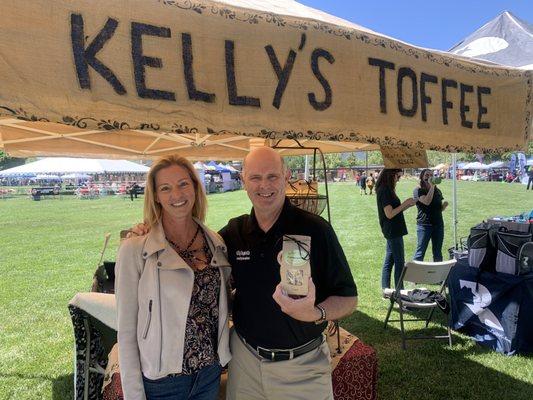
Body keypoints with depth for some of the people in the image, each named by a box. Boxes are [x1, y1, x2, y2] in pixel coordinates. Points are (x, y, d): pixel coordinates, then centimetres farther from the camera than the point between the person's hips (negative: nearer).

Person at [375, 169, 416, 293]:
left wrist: (408, 205, 7)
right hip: (393, 231, -10)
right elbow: (389, 214, -20)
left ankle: (386, 289, 19)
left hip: (392, 231, 10)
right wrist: (405, 204, -13)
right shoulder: (385, 191, -18)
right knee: (400, 261, -2)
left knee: (389, 260, 13)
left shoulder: (386, 190, 12)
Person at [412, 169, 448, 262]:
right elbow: (427, 202, -23)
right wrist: (432, 186, -16)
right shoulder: (418, 190, -5)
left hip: (438, 224, 6)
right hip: (424, 225, -5)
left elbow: (440, 208, 21)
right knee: (420, 252, -4)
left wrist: (444, 205, -2)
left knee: (438, 253, 12)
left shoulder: (437, 191, 13)